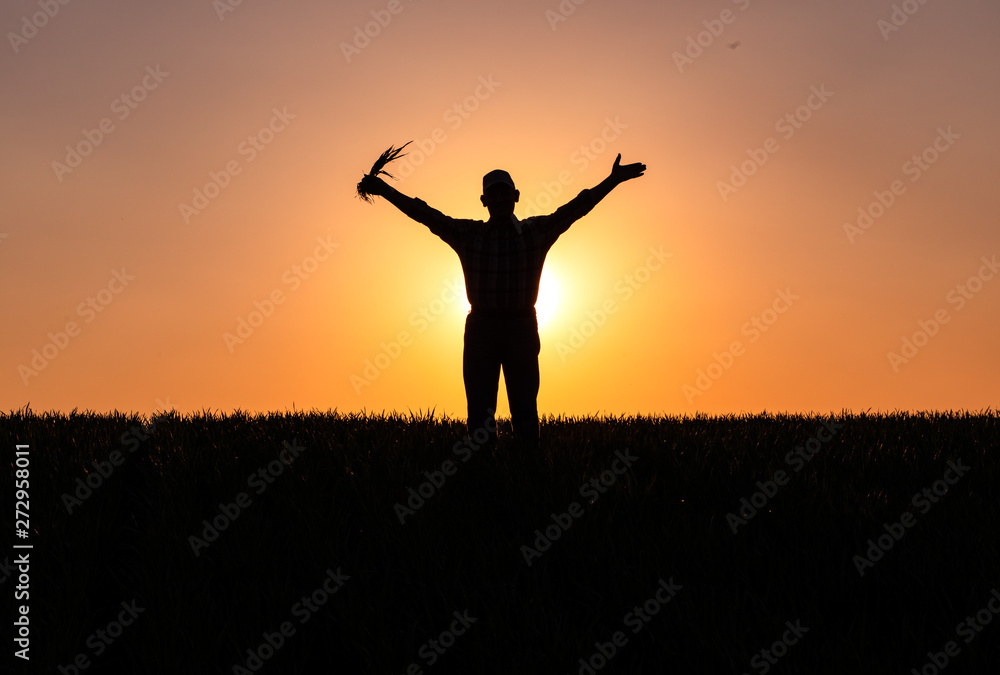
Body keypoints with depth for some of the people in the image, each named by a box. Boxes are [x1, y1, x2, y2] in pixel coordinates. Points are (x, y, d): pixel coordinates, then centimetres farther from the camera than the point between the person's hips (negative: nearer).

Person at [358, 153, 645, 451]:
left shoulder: (537, 232, 3)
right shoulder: (468, 234, 4)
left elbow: (576, 208, -5)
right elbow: (425, 214, -1)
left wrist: (612, 181, -16)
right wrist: (384, 190, -8)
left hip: (521, 328, 0)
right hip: (481, 328, 0)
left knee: (525, 411, 0)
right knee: (480, 412, 1)